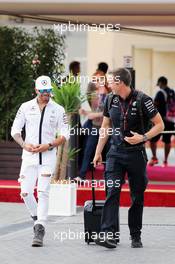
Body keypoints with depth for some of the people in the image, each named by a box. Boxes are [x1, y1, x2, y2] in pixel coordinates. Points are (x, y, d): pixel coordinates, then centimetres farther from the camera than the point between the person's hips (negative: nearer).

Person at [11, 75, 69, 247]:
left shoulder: (58, 110, 2)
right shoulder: (26, 107, 4)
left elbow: (64, 135, 2)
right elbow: (15, 130, 6)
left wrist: (48, 146, -12)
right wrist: (24, 144, -12)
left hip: (48, 156, -2)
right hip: (29, 156, 2)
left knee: (42, 192, -11)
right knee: (25, 192, -3)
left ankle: (39, 231, -10)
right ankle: (37, 219, 23)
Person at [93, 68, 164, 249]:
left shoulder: (142, 100, -10)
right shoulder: (110, 100, 4)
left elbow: (159, 125, -6)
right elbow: (105, 127, 15)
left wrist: (143, 138, -20)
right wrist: (98, 152, 12)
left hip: (136, 154, -2)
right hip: (115, 153, 3)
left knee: (137, 197, 5)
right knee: (112, 193, -12)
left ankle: (135, 237, 16)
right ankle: (106, 234, -21)